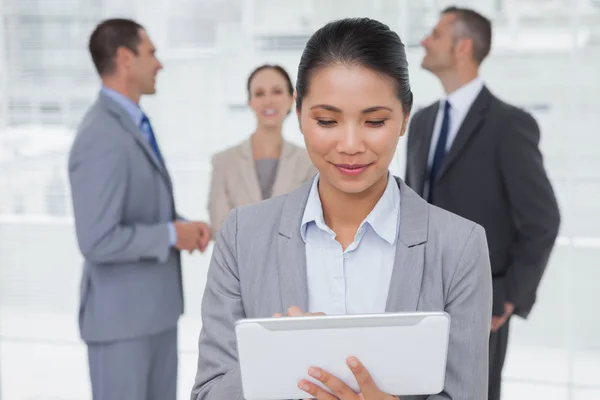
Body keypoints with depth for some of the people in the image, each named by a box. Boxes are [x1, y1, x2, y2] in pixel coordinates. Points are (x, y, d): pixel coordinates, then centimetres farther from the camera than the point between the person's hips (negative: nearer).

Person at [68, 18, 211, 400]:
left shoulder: (132, 123, 10)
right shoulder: (102, 139, -23)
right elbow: (98, 241, -28)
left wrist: (184, 226, 1)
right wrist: (172, 235, -17)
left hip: (153, 305, 10)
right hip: (120, 314, -10)